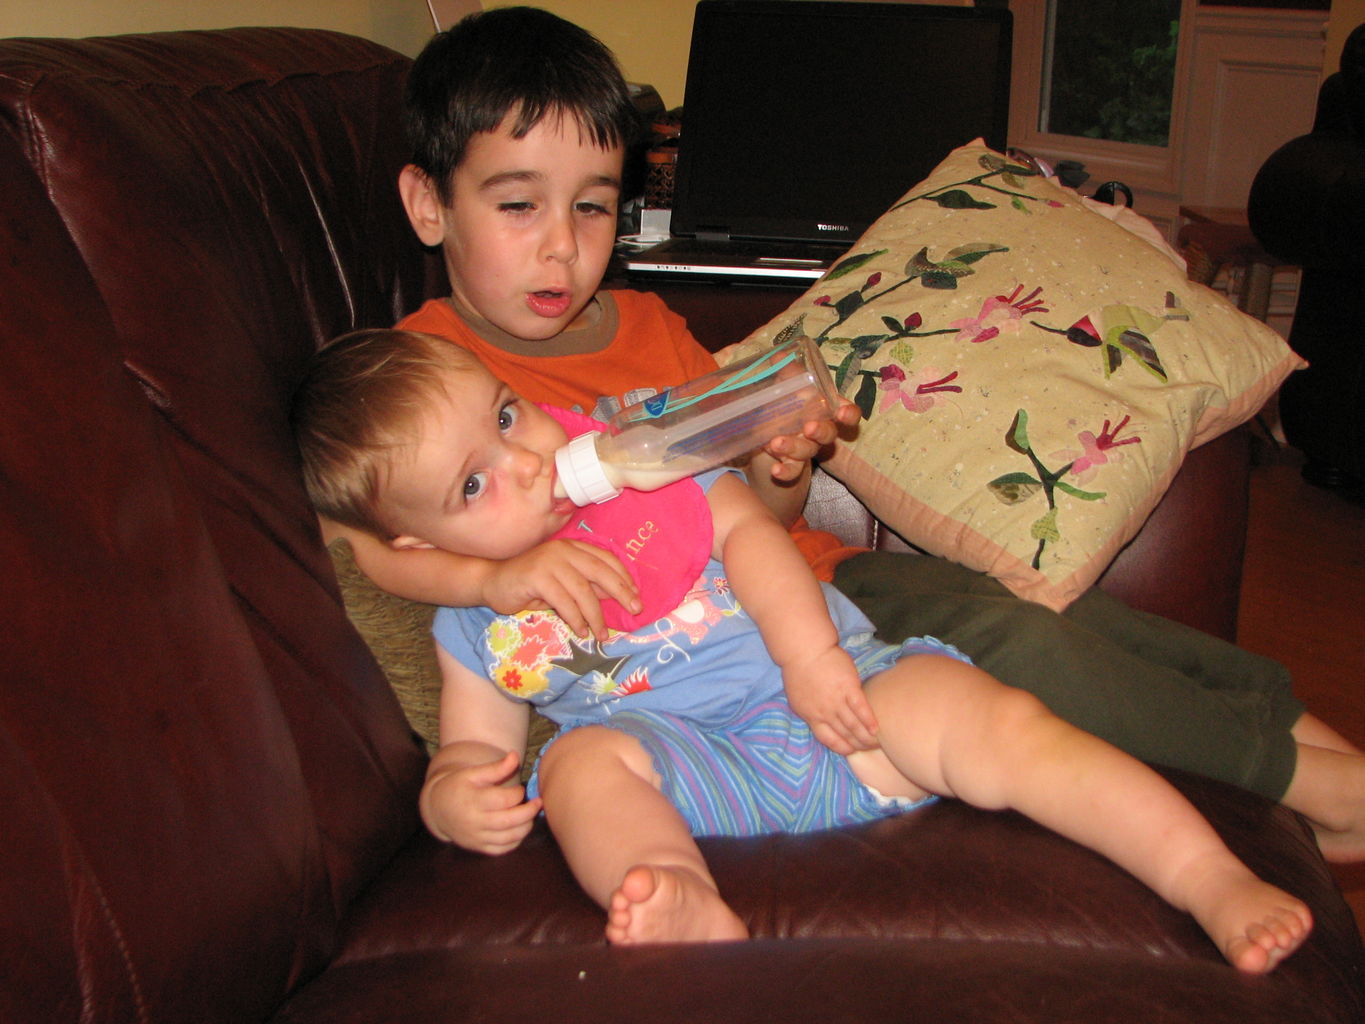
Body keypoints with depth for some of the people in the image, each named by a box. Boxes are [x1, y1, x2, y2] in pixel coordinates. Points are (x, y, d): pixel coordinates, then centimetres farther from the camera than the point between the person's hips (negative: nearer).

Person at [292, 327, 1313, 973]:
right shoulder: (474, 627, 9)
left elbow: (746, 528, -3)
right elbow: (472, 749, 9)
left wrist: (812, 656, -17)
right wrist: (451, 796, -17)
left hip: (827, 688, 0)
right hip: (693, 765, 0)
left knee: (995, 723, -21)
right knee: (582, 764, -30)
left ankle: (1217, 881, -21)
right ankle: (690, 907, -57)